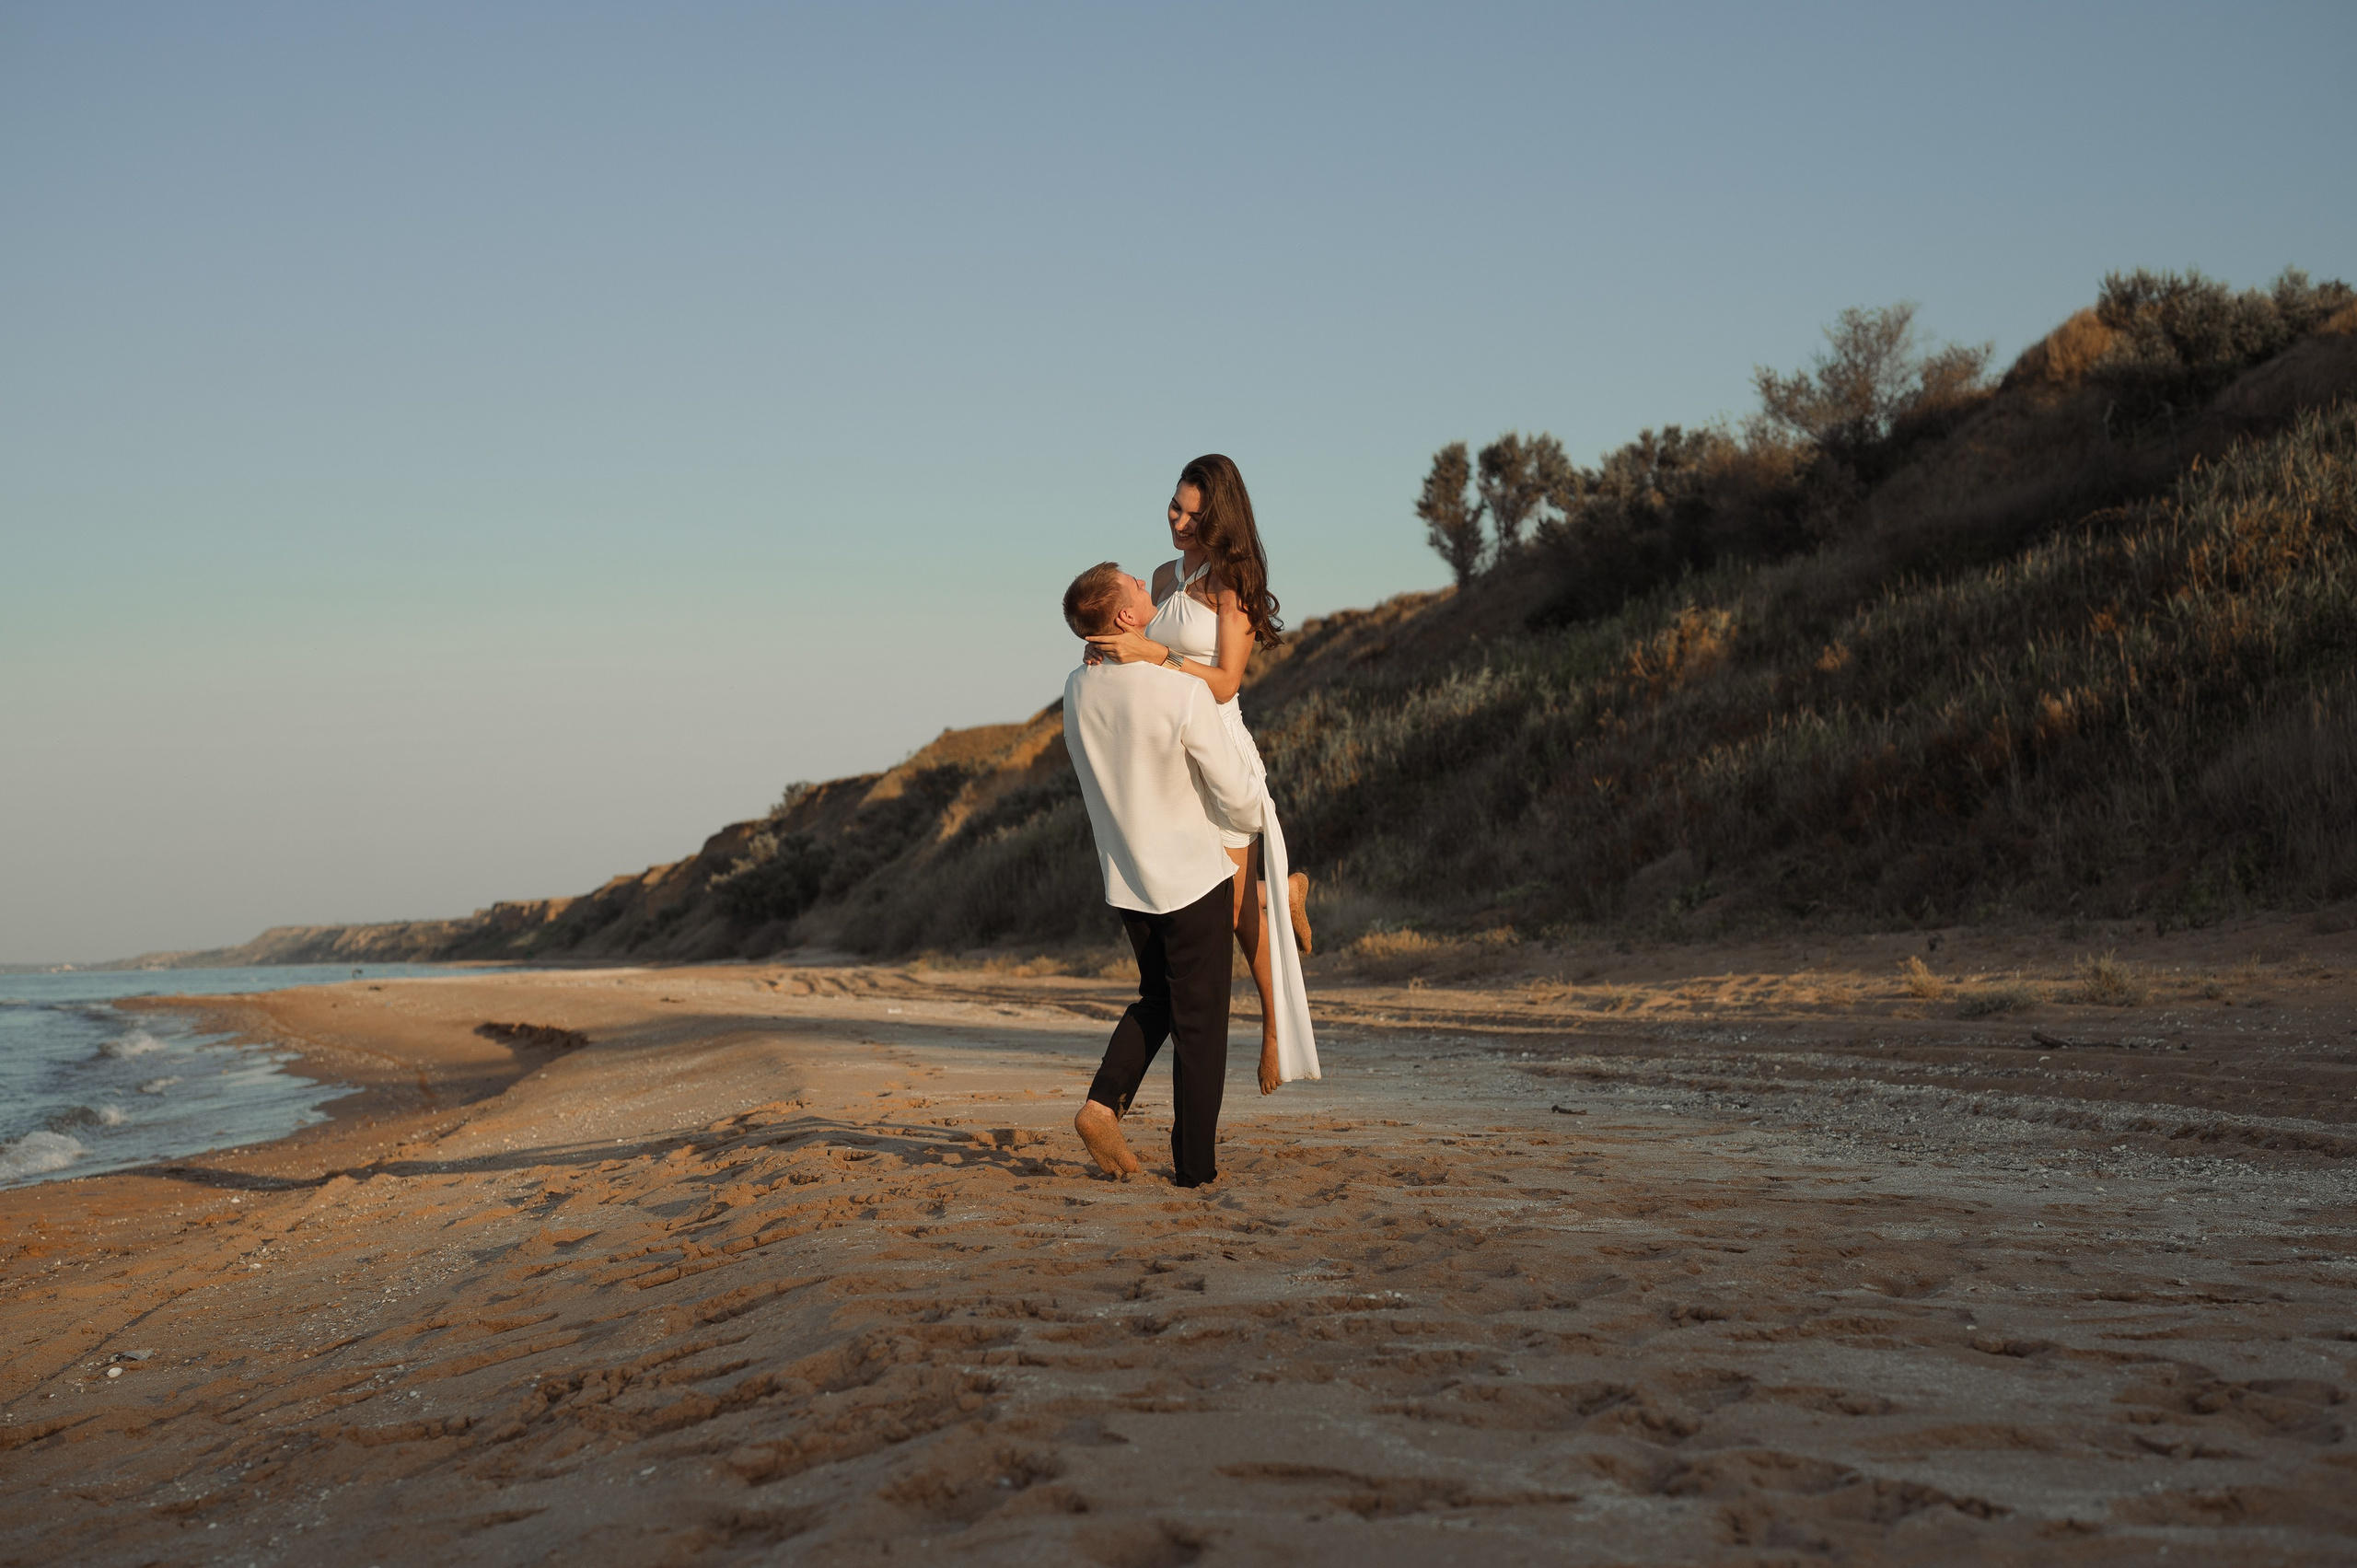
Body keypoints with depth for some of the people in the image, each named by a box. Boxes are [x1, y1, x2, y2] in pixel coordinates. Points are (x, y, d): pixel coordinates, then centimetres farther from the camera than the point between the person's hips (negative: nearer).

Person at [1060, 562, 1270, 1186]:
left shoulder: (1078, 690, -2)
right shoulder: (1181, 691, -20)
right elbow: (1236, 794, -13)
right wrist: (1258, 810, 10)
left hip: (1126, 880, 6)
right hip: (1192, 876, -5)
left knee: (1157, 1000, 24)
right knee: (1199, 1022, 6)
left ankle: (1105, 1101, 6)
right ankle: (1195, 1162, 10)